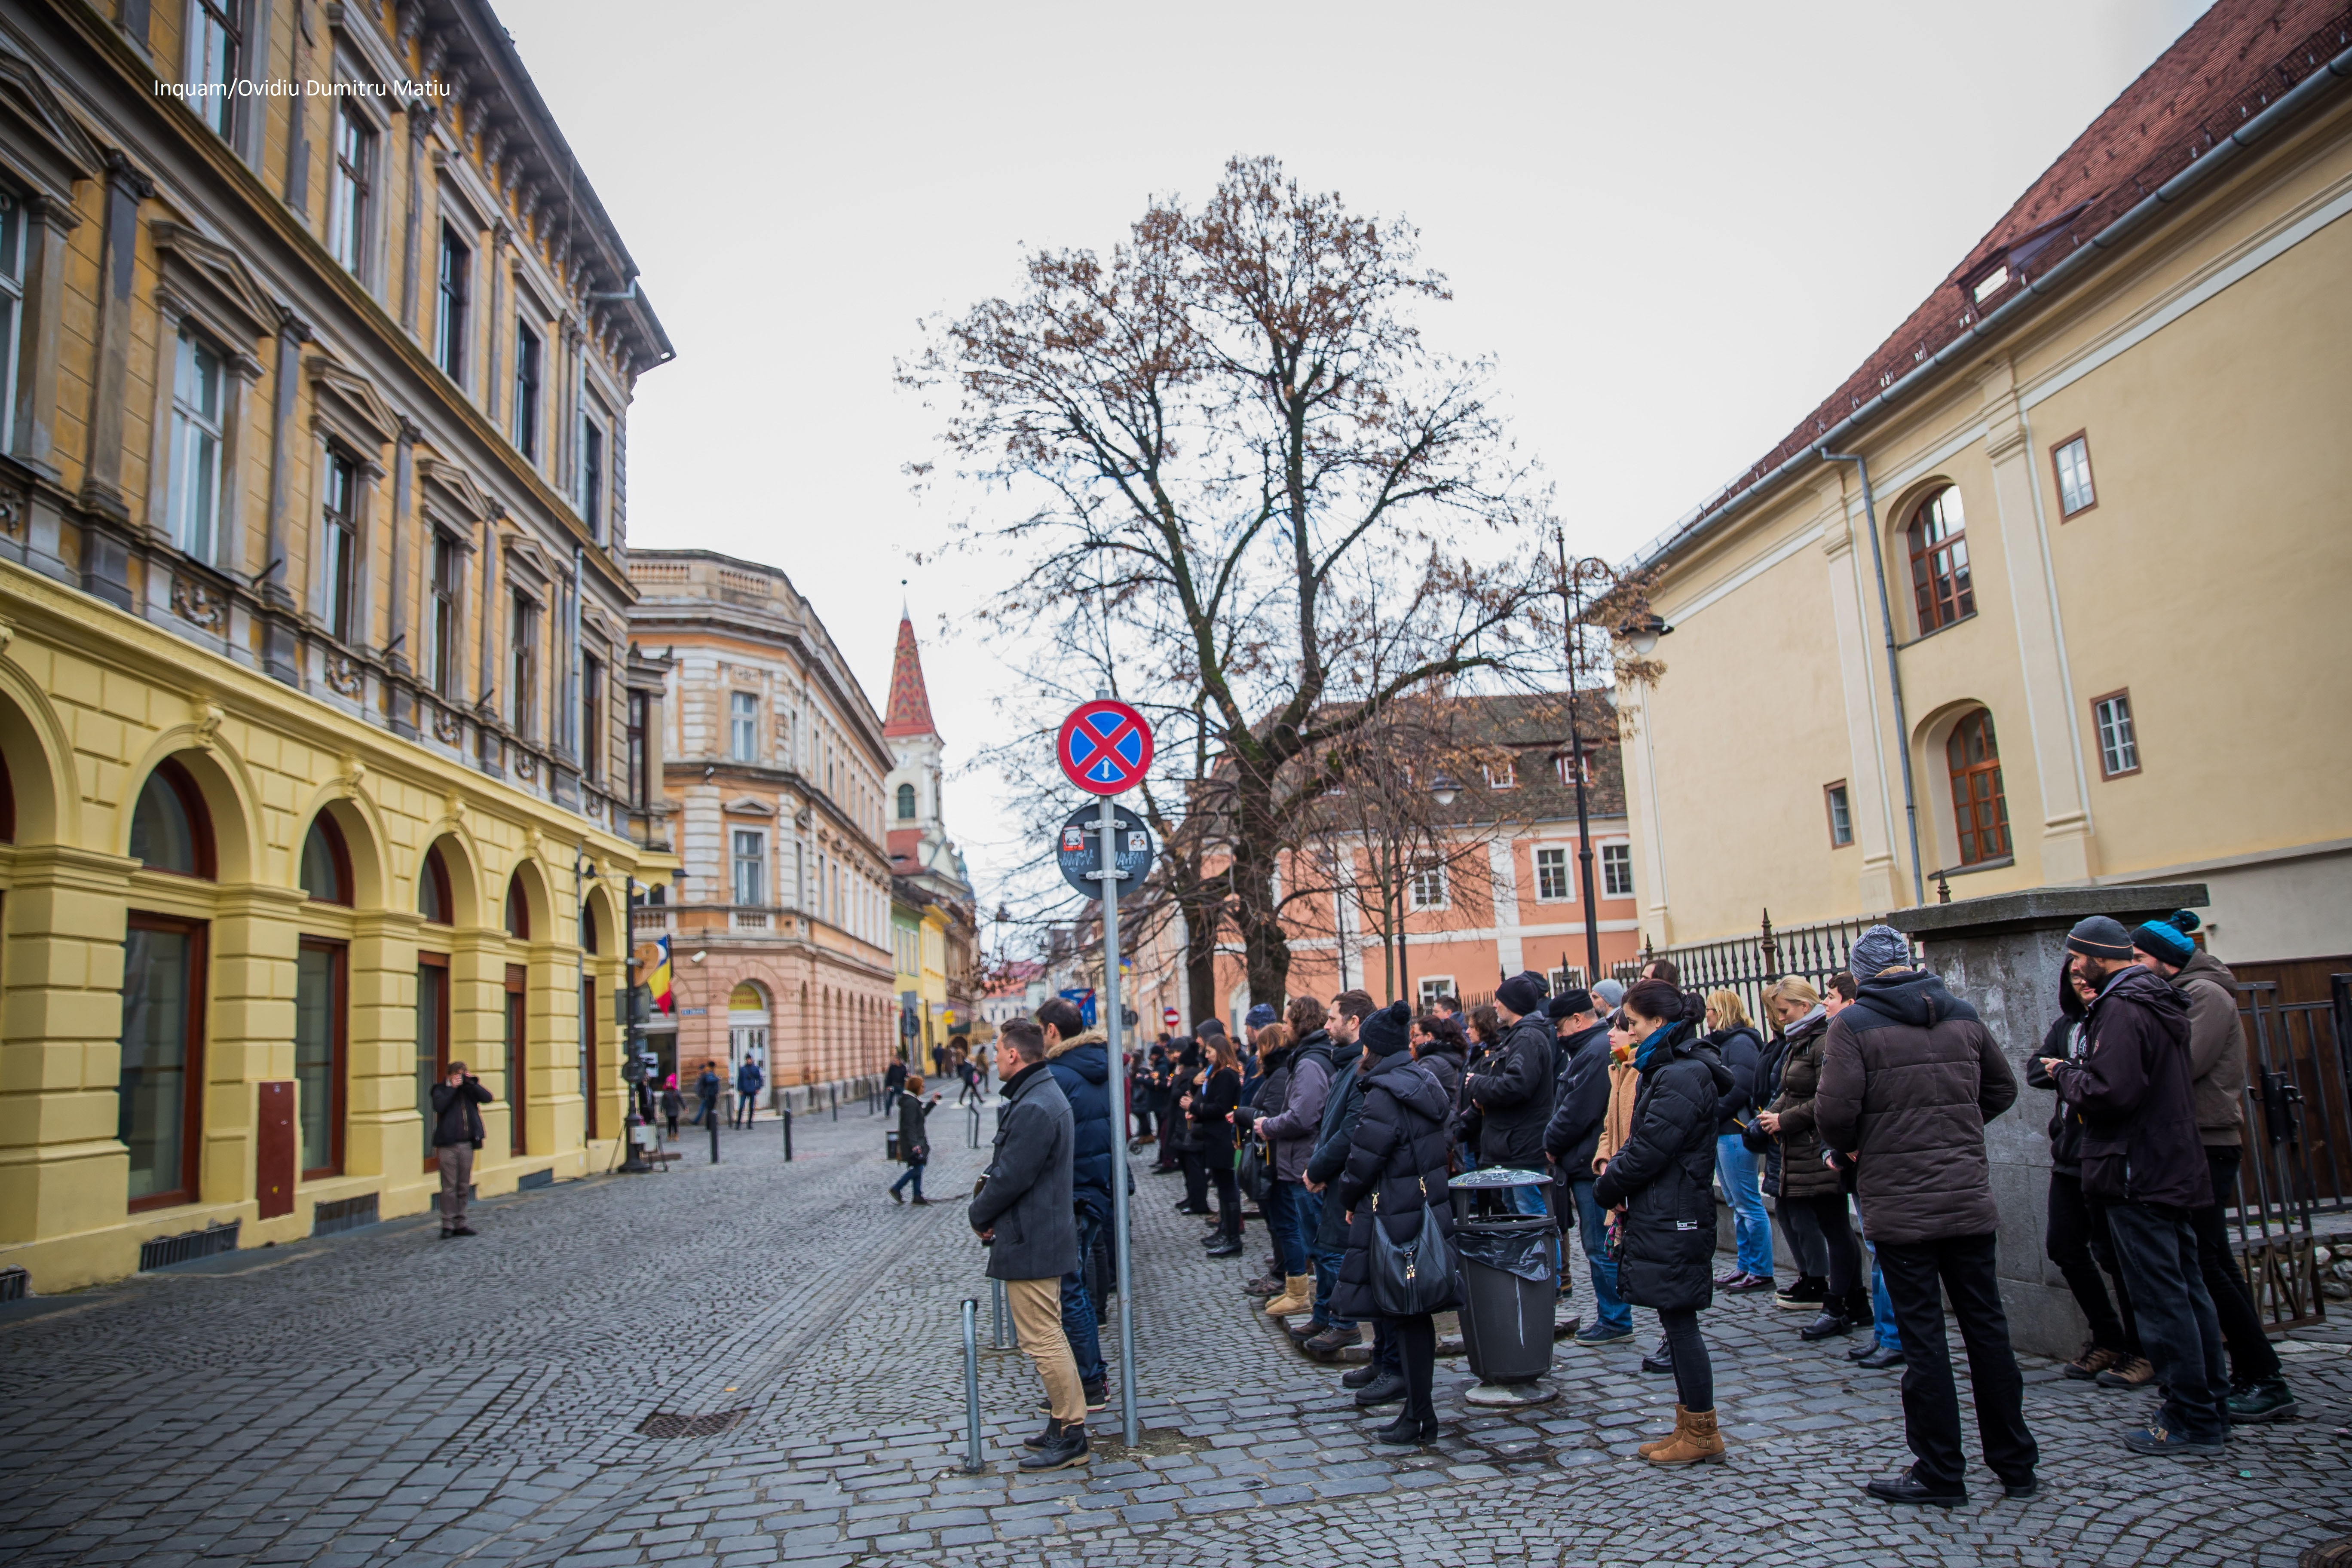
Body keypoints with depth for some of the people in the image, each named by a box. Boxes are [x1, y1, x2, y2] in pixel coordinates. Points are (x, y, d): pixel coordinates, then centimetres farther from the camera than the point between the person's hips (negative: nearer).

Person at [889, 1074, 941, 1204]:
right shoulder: (910, 1103, -19)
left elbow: (922, 1115, 26)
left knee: (918, 1168, 10)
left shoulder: (914, 1101, 12)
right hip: (913, 1142, -10)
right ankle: (896, 1189, 3)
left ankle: (918, 1197, 13)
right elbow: (909, 1126, -24)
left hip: (918, 1141, 10)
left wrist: (932, 1103, 19)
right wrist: (914, 1144, -28)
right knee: (917, 1168, -9)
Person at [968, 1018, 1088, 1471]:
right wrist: (986, 1192, -1)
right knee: (1046, 1335, 18)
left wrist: (979, 1214, -7)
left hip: (1028, 1245, -11)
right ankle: (1065, 1424, 27)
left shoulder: (1034, 1108, -23)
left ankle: (1069, 1435, 5)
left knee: (1042, 1340, -3)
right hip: (1042, 1237, 11)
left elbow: (1012, 1178, -23)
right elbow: (1005, 1164, 16)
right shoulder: (1043, 1095, 12)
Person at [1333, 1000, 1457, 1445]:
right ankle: (1419, 1413, 23)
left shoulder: (1385, 1095, -19)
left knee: (1405, 1317, 0)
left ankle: (1419, 1417, 8)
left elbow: (1363, 1159, -18)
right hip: (1429, 1211, 9)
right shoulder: (1424, 1082, 8)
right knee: (1416, 1315, 15)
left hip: (1396, 1219, -9)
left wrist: (1349, 1201, 1)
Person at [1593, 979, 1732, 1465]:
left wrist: (1607, 1188, -7)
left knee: (1679, 1320, -2)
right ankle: (1689, 1429, 22)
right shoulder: (1668, 1069, 15)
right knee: (1676, 1322, 14)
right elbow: (1643, 1139, 18)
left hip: (1673, 1220, -10)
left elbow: (1651, 1149, -21)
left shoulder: (1682, 1077, -18)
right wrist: (1616, 1169, 0)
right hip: (1663, 1216, 10)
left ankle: (1702, 1435, 8)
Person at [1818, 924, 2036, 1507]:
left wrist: (1849, 1148, 3)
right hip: (1969, 1199, 5)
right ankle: (2015, 1462, 24)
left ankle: (1939, 1473, 10)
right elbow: (2002, 1089, 16)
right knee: (1987, 1327, 14)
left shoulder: (1853, 1024, -10)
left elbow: (1834, 1110, -17)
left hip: (1899, 1205, -5)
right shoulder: (1963, 1015, 6)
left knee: (1923, 1337, 2)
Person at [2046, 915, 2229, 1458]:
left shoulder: (2122, 1011, -18)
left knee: (2161, 1299, -4)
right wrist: (2077, 1071, 14)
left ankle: (2192, 1422, 1)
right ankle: (2212, 1409, 24)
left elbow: (2110, 1092, -26)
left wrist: (2065, 1073, -8)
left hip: (2137, 1175, -10)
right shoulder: (2160, 1003, 14)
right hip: (2176, 1169, 10)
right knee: (2188, 1291, 16)